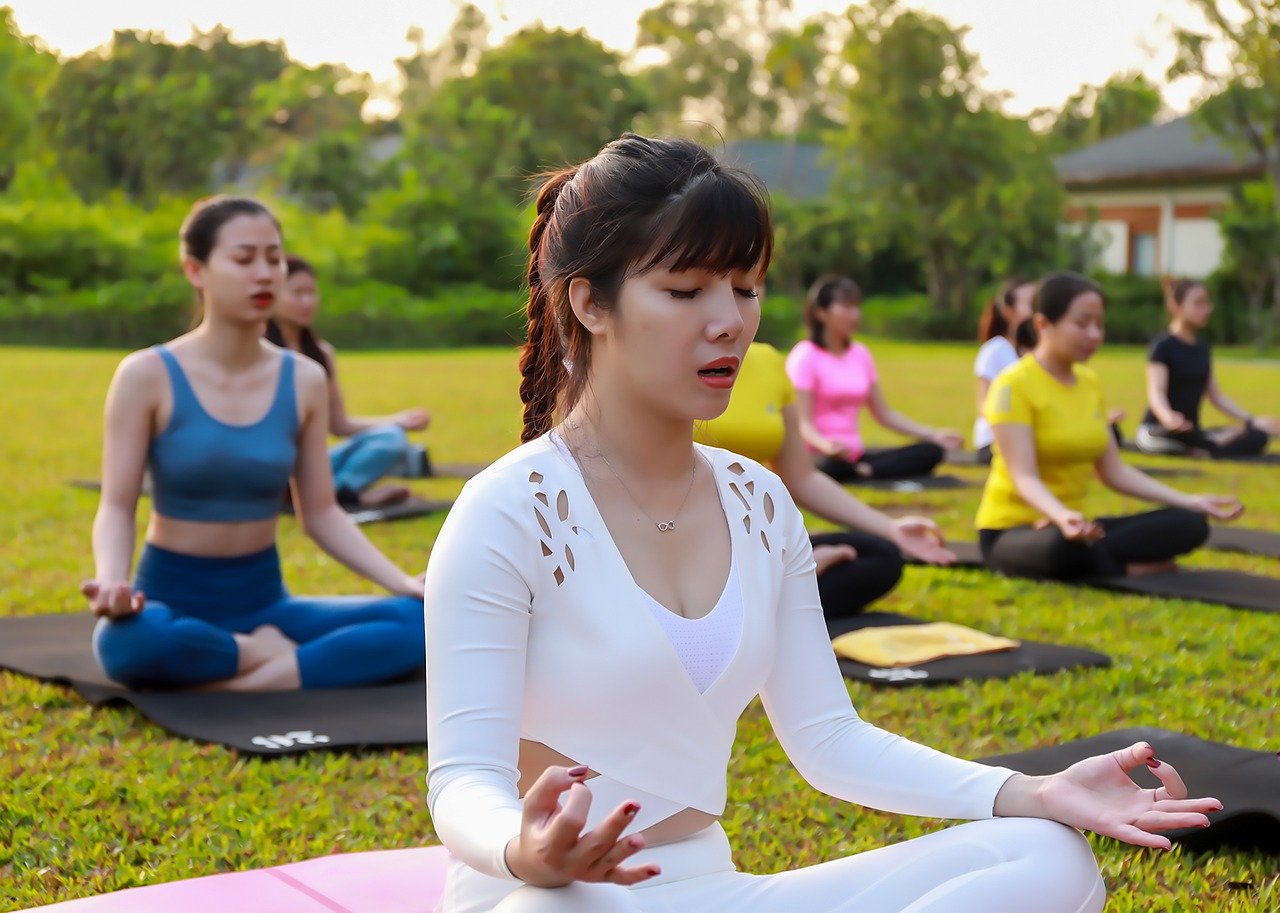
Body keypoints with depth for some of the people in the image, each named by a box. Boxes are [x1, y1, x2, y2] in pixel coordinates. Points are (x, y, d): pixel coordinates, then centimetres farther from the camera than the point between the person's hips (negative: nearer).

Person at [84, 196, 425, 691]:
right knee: (131, 640, -41)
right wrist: (112, 580, -32)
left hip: (265, 601, 3)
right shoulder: (147, 376, -8)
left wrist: (402, 582, -8)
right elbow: (117, 507, -10)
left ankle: (237, 684, -23)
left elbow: (321, 512, 5)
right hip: (173, 599, -3)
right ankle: (269, 656, -14)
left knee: (420, 621, -20)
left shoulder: (304, 381, 3)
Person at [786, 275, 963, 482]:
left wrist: (932, 435, 9)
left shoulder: (861, 354, 16)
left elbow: (884, 413, 20)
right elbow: (802, 422, -13)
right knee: (833, 465, -45)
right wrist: (825, 444, -35)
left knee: (931, 452, -16)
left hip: (855, 457, 8)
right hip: (819, 457, -8)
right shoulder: (805, 356, -4)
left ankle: (864, 472, -28)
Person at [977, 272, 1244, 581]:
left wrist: (1188, 501, 3)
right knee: (1063, 546, -43)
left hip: (1073, 527, 7)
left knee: (1189, 525, -11)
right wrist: (1063, 517, -44)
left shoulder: (1090, 383, 10)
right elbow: (1024, 477, -23)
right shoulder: (1014, 384, -14)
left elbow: (1114, 471, 12)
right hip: (1012, 529, -7)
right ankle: (1133, 567, -15)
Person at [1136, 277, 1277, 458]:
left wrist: (1252, 421, 10)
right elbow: (1156, 392, -21)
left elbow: (1216, 397, 19)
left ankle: (1199, 453, -28)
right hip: (1158, 432, -8)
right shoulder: (1163, 346, -8)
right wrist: (1168, 417, -44)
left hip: (1191, 432, 8)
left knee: (1258, 437, -16)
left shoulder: (1202, 348, 14)